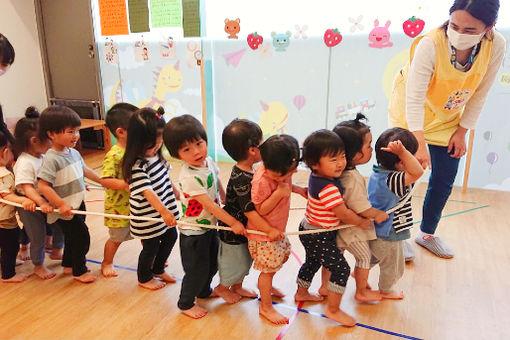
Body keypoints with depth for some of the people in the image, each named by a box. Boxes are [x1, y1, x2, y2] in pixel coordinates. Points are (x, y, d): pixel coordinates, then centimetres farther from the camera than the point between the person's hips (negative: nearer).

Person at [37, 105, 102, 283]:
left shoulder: (74, 152, 1)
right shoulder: (52, 159, -24)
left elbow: (85, 170, 18)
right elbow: (42, 185, -27)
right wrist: (61, 204, -29)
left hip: (78, 205, 8)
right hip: (66, 210, -8)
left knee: (72, 238, 23)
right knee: (81, 238, 2)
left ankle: (68, 265, 43)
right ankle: (79, 271, 22)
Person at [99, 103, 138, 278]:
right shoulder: (113, 155, -23)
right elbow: (105, 180, -26)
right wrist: (125, 184, -36)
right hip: (119, 206, -6)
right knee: (117, 238, 12)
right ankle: (107, 263, 36)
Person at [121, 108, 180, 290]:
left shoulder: (156, 155, -2)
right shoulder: (137, 166, -28)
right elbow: (147, 191, -38)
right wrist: (163, 210, -48)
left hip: (166, 208, 8)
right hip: (148, 216, -8)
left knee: (170, 237, 21)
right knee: (151, 247, 10)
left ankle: (158, 269, 45)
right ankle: (144, 278, 37)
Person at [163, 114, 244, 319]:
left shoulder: (208, 162, -7)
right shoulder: (189, 177, -32)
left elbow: (219, 188, 9)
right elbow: (209, 205, -29)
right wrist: (233, 223, -23)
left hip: (210, 225, 8)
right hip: (193, 232, -8)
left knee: (212, 264, 25)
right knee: (197, 269, 9)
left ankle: (204, 290, 52)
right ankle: (186, 303, 34)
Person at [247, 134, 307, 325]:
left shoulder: (283, 171, -9)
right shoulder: (261, 181, -32)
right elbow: (259, 210, -26)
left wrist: (298, 189, -3)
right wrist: (278, 193, -36)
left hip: (278, 229, 9)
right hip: (263, 232, -8)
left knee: (282, 256, 26)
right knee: (268, 268, 3)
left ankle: (266, 286, 52)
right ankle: (265, 307, 24)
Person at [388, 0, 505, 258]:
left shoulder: (496, 46, -19)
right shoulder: (430, 45, -32)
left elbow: (479, 94, -7)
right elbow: (414, 98, -35)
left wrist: (462, 132, -4)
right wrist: (419, 144, -43)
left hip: (447, 121, 4)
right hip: (410, 119, -4)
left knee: (444, 182, 9)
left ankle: (427, 234, 31)